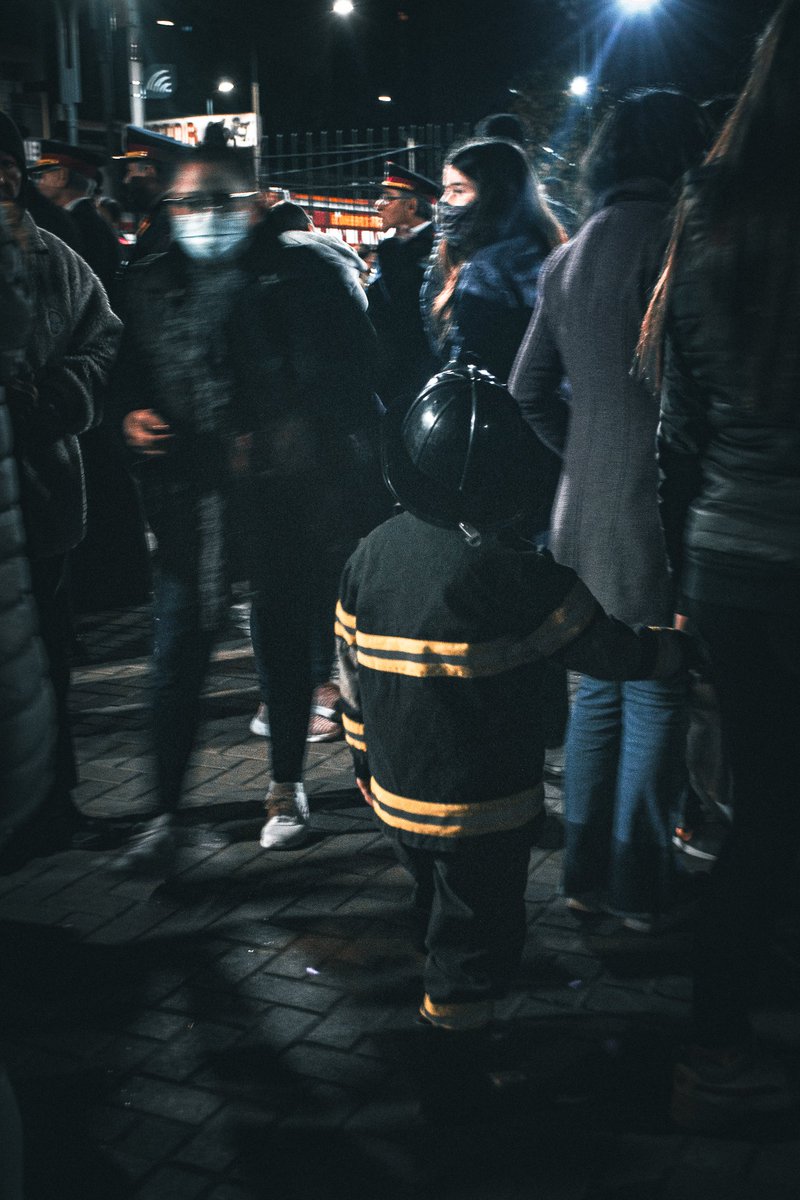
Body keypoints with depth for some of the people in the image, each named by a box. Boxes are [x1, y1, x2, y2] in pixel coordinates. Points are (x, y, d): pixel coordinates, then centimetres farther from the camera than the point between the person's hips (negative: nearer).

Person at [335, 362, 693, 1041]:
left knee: (440, 908, 28)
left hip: (397, 797, 7)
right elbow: (611, 650, -16)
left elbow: (352, 672, 5)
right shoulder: (506, 571, -23)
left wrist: (365, 764, 18)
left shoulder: (371, 554, -4)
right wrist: (680, 647, 3)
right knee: (477, 937, 12)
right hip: (481, 811, -7)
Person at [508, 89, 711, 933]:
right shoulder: (674, 239, -12)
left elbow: (529, 393, 14)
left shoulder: (568, 258, 12)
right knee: (656, 702, 4)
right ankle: (642, 888, 16)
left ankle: (585, 871, 27)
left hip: (587, 510, 8)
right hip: (655, 515, -7)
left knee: (599, 689, 17)